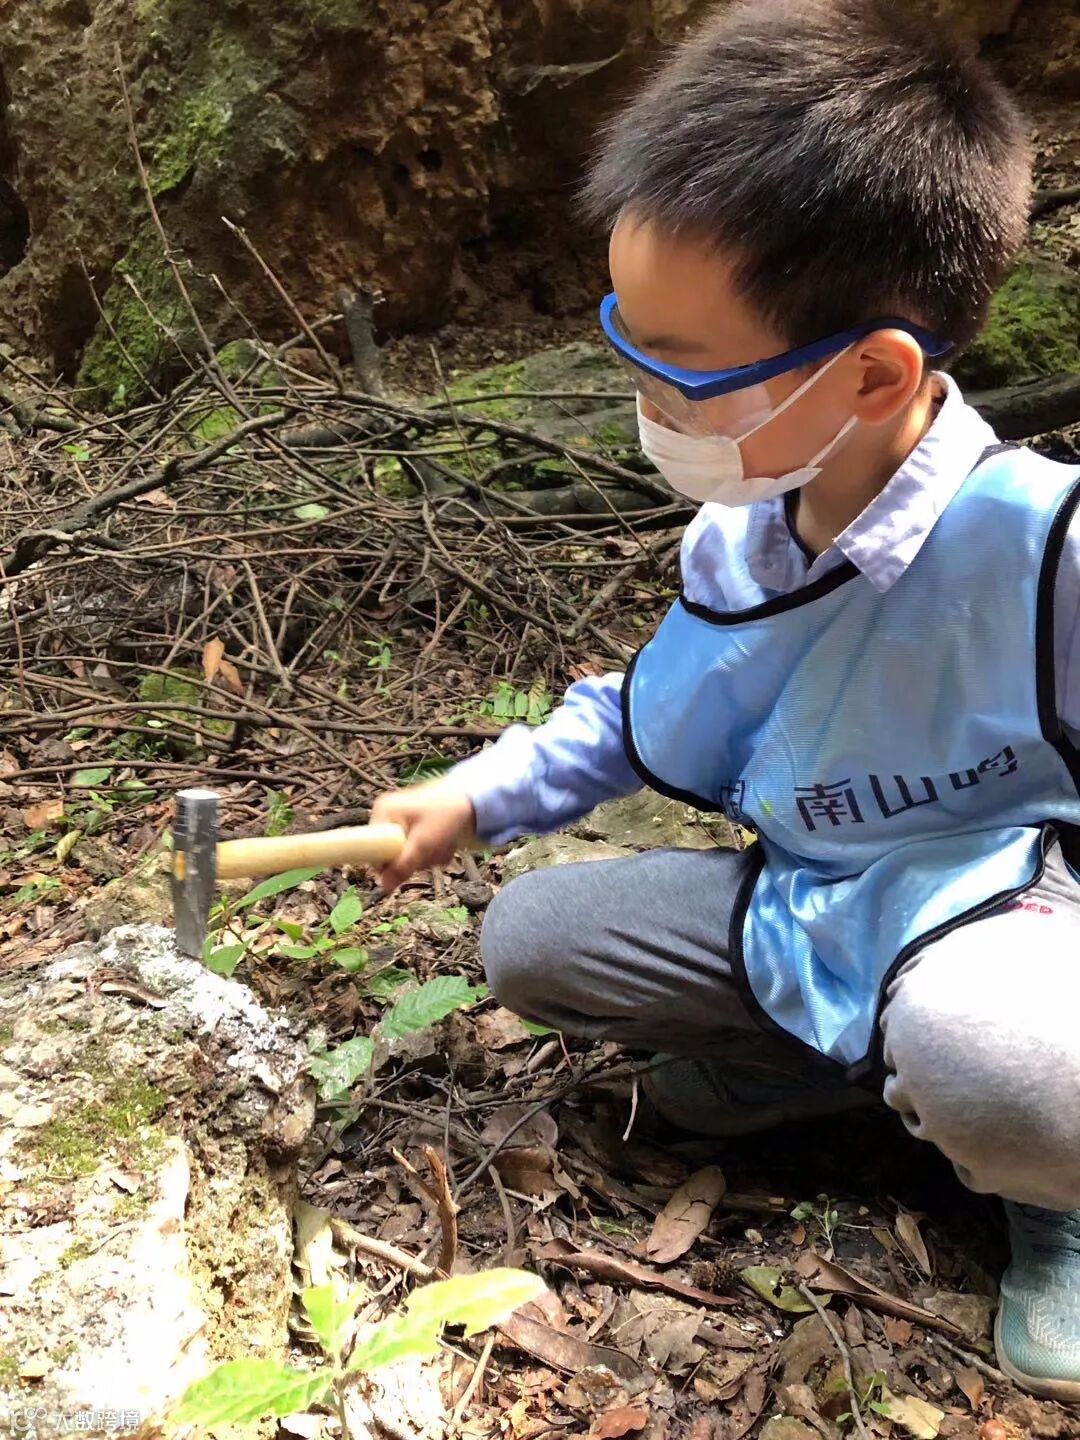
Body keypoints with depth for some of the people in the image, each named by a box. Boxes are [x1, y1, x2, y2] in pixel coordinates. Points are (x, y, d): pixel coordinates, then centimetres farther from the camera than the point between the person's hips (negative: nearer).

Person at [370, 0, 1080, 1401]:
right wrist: (477, 795, 8)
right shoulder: (737, 531, -7)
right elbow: (649, 711, 12)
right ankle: (869, 1061, 4)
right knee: (529, 940, 1)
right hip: (810, 909, 7)